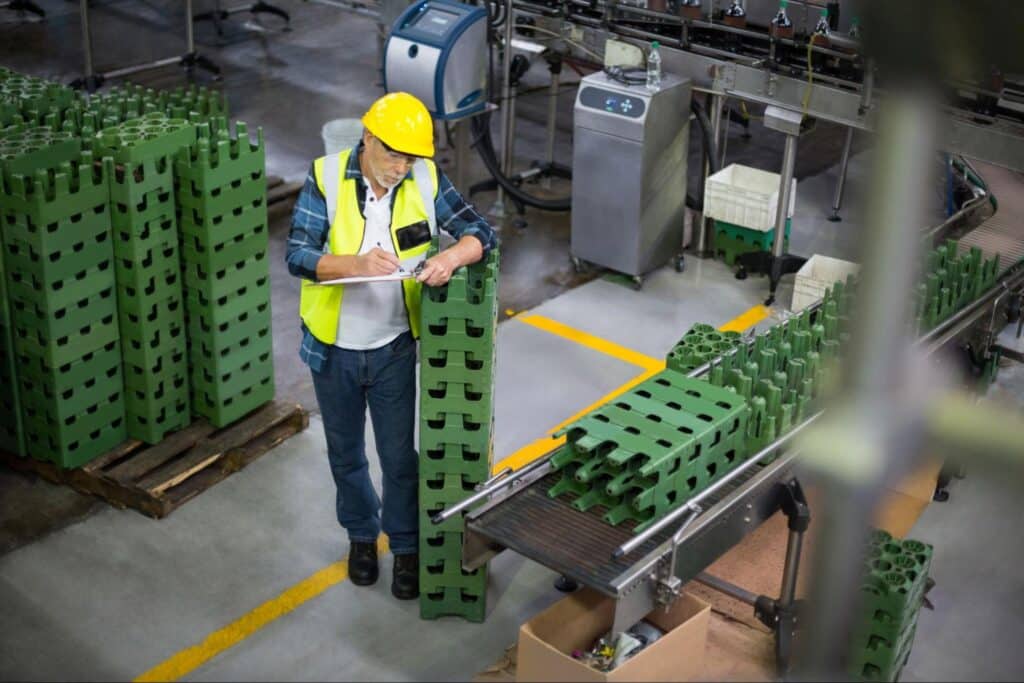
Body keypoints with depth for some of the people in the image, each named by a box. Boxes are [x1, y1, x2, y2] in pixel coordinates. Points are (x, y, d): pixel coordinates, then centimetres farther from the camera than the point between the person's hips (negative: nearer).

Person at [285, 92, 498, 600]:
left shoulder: (426, 180, -10)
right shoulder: (326, 178, -16)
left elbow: (480, 233, -8)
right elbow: (297, 255, -20)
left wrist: (452, 257, -31)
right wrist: (356, 264, -38)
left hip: (393, 347, 0)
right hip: (333, 348, 0)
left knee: (399, 455, 9)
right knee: (345, 453, 18)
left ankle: (406, 546, 30)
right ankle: (361, 534, 42)